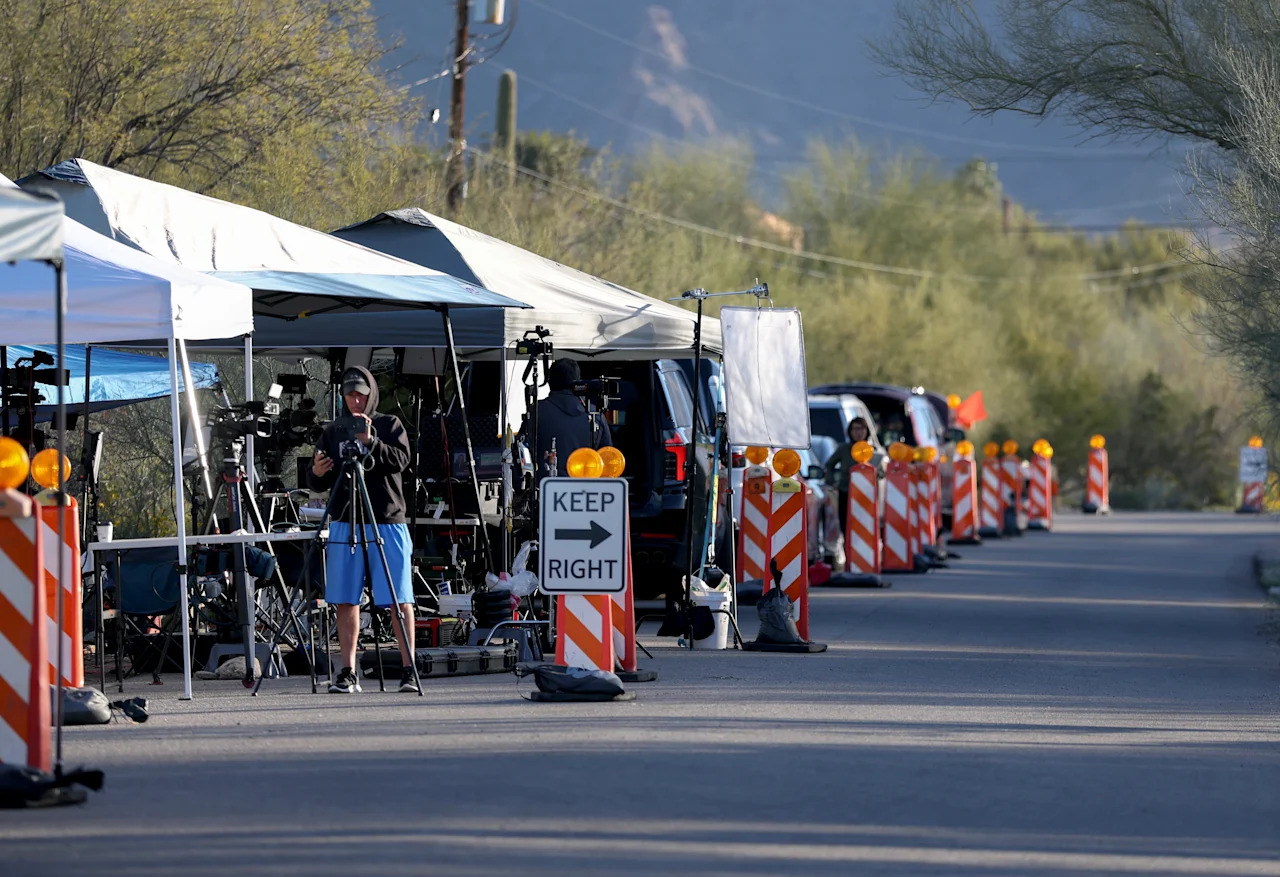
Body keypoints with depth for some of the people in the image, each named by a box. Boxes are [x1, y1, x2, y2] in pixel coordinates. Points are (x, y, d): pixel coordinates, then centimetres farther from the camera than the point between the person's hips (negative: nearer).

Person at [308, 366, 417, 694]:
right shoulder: (333, 431, 13)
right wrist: (317, 473, -11)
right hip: (344, 524, 3)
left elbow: (401, 460, -11)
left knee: (399, 600, -4)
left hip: (387, 522, -3)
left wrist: (371, 442, -23)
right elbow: (317, 483, 12)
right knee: (345, 601, 0)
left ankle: (409, 670, 0)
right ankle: (348, 673, 4)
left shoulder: (389, 425, 6)